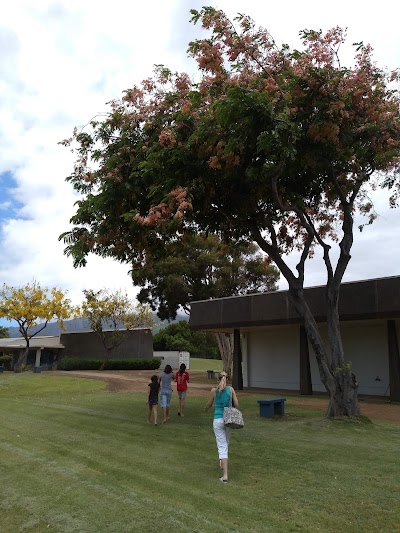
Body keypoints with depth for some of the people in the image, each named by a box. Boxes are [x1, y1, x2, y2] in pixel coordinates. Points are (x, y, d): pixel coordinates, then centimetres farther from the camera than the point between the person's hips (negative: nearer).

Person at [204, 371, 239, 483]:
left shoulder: (214, 391, -6)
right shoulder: (231, 389, -3)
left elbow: (208, 405, 7)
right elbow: (236, 404, -4)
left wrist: (206, 409, 30)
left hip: (218, 420, -2)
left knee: (222, 447, -1)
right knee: (225, 442, 26)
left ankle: (225, 475, -7)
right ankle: (222, 464, 44)